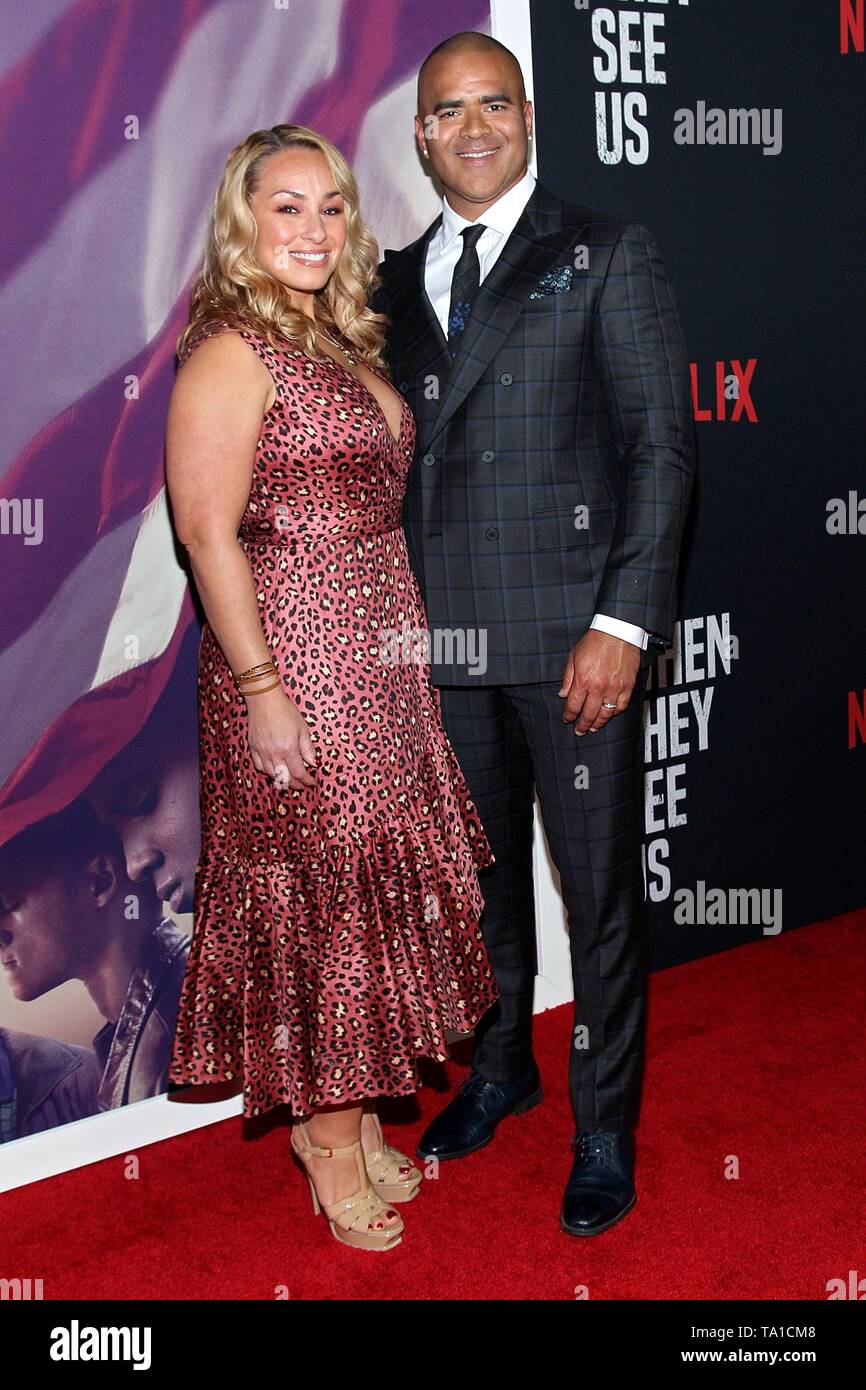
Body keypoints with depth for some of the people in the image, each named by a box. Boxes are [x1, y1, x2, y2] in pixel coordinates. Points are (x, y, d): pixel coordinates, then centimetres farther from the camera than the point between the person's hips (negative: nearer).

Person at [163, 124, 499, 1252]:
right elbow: (209, 532, -17)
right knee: (325, 901, 1)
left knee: (374, 890, 14)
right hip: (295, 663, -8)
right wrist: (261, 689, -20)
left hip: (381, 665, 8)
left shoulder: (344, 343, 13)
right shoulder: (231, 352, -12)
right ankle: (333, 1148, 19)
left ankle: (352, 1118, 30)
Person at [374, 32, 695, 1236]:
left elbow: (662, 446, -6)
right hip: (441, 635, 5)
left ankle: (605, 1125, 22)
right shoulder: (395, 283, 14)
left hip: (573, 633, -4)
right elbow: (392, 456, 14)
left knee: (601, 888, 4)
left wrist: (625, 621, -14)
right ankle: (500, 1066, 39)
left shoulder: (607, 255, 0)